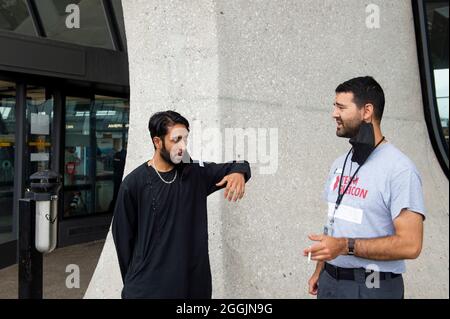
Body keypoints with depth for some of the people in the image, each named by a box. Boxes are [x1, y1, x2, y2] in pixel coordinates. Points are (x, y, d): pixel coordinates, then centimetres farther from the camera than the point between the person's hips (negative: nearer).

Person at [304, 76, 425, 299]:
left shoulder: (399, 170, -16)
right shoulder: (340, 164, 9)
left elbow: (410, 245, -22)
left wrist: (346, 246, -25)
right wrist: (319, 270, 12)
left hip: (372, 288, -6)